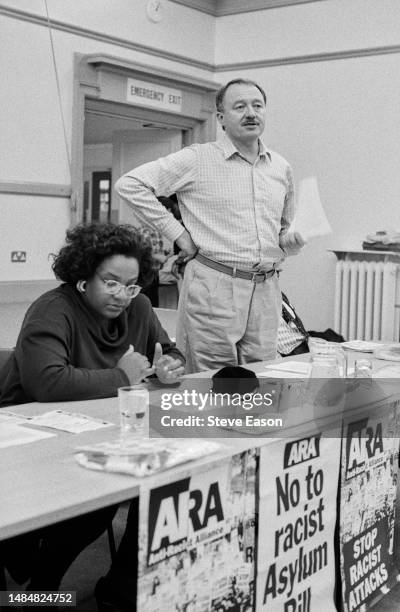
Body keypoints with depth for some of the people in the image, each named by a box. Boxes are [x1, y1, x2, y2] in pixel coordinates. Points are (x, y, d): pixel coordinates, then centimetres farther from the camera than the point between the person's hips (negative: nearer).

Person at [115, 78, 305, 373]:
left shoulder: (281, 168, 14)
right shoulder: (197, 160, -3)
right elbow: (130, 184, -7)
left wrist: (290, 241, 3)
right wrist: (177, 232, -9)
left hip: (266, 292, 5)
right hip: (214, 287, -5)